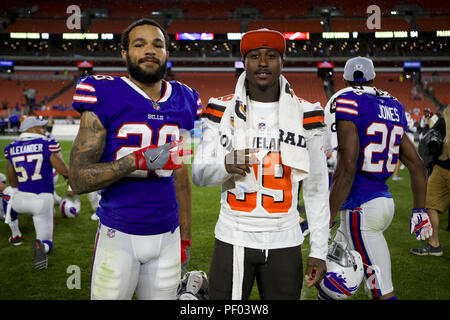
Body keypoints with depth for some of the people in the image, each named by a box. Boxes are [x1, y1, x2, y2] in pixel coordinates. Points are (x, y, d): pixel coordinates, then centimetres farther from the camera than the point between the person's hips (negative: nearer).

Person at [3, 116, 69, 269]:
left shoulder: (11, 148, 5)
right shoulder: (47, 143, -7)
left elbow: (13, 183, 15)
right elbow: (65, 171, -10)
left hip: (22, 199, 2)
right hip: (44, 201, -2)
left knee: (8, 192, 39)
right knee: (47, 243, 14)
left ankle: (15, 235, 38)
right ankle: (40, 245, -24)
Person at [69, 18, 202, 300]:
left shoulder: (183, 102, 6)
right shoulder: (105, 98, -8)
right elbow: (78, 180, -12)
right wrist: (140, 160, -23)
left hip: (166, 237, 4)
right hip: (118, 236, -3)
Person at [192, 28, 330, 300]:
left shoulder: (305, 114, 1)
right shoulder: (222, 111, 1)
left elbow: (317, 189, 4)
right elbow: (198, 175, 2)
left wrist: (319, 251, 1)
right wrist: (225, 166, -21)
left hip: (285, 243, 0)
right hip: (232, 240, 0)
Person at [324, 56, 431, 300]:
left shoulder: (346, 103, -11)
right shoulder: (393, 109, 12)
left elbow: (347, 168, -21)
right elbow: (416, 165, 15)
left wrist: (328, 220, -18)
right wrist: (420, 211, 25)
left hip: (361, 208, -8)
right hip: (385, 200, 8)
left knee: (382, 291, -3)